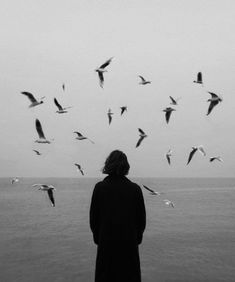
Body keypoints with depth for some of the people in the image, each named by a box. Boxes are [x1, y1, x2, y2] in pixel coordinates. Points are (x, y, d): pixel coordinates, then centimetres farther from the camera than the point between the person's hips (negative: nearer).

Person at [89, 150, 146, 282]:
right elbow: (141, 218, -2)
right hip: (130, 243, 0)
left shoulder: (100, 188, -10)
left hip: (106, 242, 0)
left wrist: (97, 237, 11)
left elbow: (93, 216, -4)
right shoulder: (135, 189, -9)